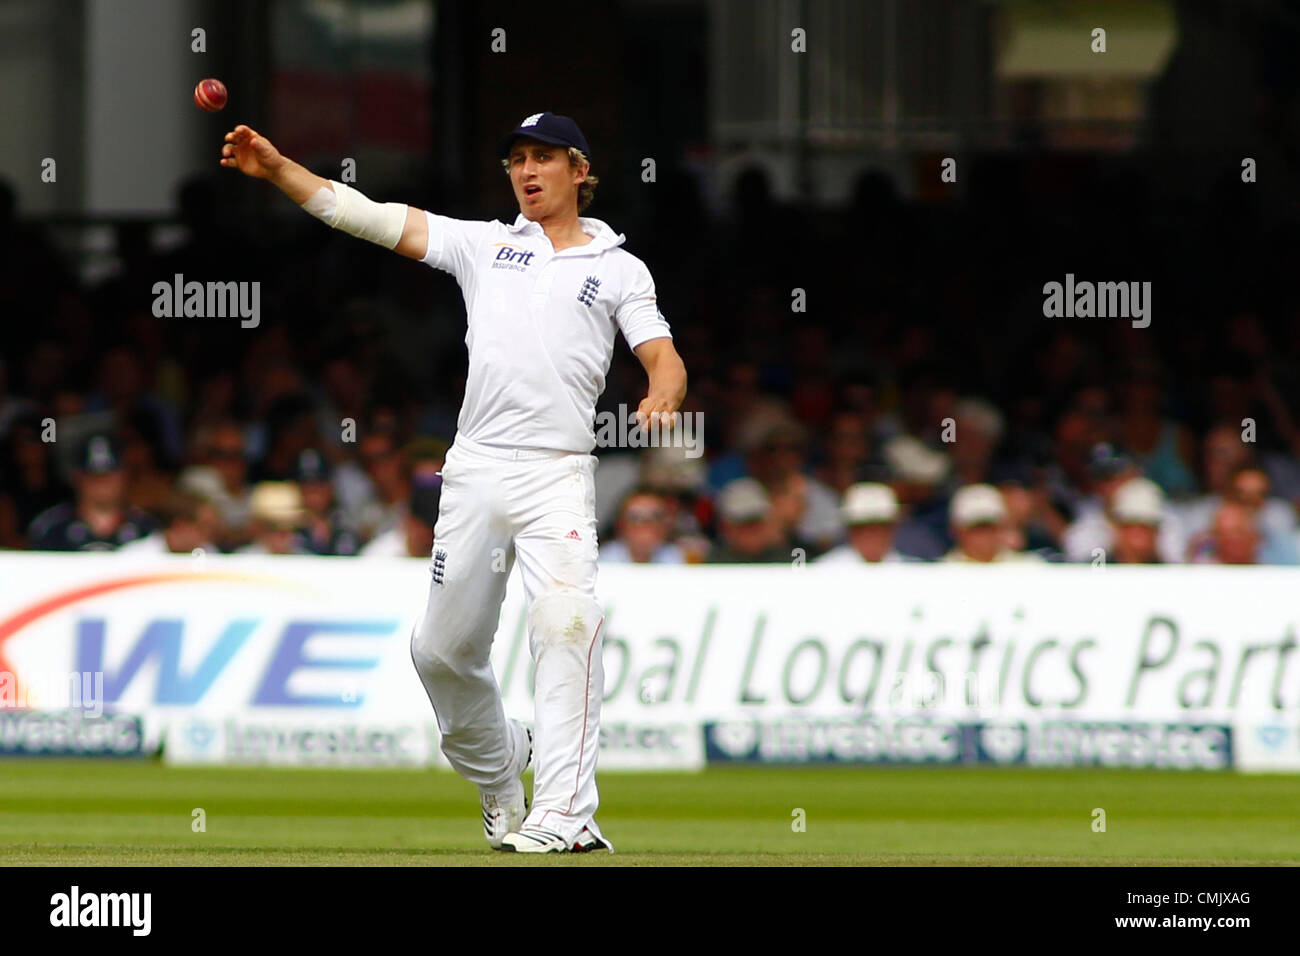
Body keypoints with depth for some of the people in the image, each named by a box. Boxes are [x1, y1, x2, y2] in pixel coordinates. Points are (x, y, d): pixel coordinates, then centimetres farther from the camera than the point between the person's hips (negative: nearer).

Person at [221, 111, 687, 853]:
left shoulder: (618, 268, 12)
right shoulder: (484, 244, 16)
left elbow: (666, 359, 1)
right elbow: (366, 215, 11)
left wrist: (660, 399, -23)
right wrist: (276, 168, 0)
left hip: (558, 475, -3)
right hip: (475, 471, 3)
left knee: (566, 624, -23)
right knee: (443, 649, 6)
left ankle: (565, 813, -27)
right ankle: (497, 772, 31)